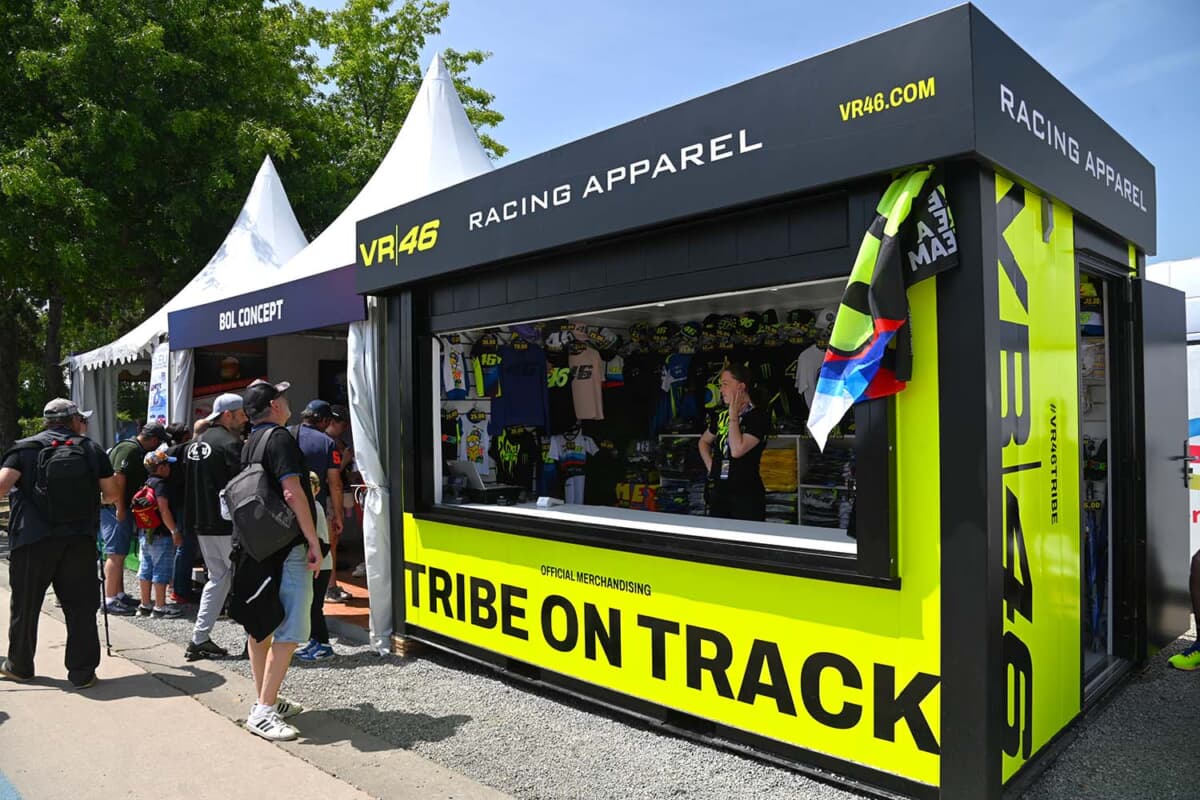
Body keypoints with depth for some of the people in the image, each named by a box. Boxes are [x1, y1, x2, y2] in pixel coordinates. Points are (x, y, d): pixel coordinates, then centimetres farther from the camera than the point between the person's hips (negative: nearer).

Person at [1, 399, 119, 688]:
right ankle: (82, 672, 8)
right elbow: (113, 493, 3)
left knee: (25, 606, 16)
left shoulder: (25, 448, 2)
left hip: (33, 540, 0)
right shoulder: (92, 449, 5)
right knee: (81, 607, 6)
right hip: (80, 540, 0)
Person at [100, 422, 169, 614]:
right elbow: (118, 477, -22)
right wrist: (120, 508, -23)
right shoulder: (129, 449, -14)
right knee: (115, 554, -8)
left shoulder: (137, 451, 17)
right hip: (114, 507, -10)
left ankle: (119, 595, 24)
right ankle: (110, 600, -5)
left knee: (120, 554, 16)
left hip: (123, 508, 10)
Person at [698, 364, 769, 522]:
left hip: (746, 495, -6)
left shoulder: (758, 417, -10)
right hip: (718, 492, 6)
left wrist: (734, 416, -13)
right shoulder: (721, 415, 9)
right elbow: (704, 441, 27)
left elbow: (737, 450, -22)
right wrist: (710, 466, 11)